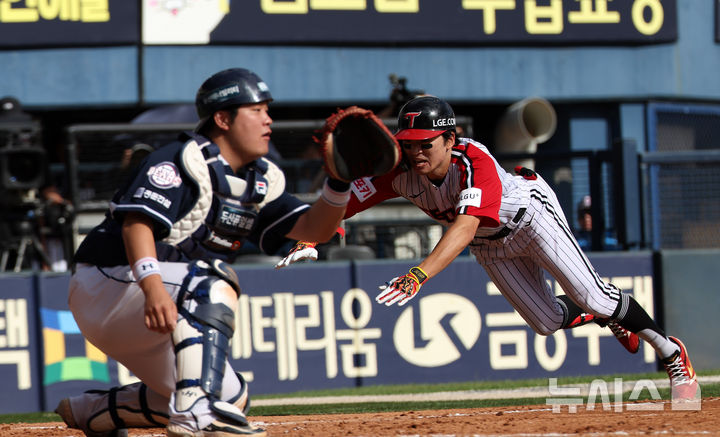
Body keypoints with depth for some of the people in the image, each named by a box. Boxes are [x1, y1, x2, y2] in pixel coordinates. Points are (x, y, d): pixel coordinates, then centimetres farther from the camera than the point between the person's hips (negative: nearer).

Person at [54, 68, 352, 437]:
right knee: (212, 281, -31)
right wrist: (152, 287, -45)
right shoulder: (181, 161, -14)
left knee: (232, 399, 7)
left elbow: (313, 228, 2)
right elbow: (137, 222, -28)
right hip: (109, 286, -9)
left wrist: (339, 181, -17)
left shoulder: (260, 183, 11)